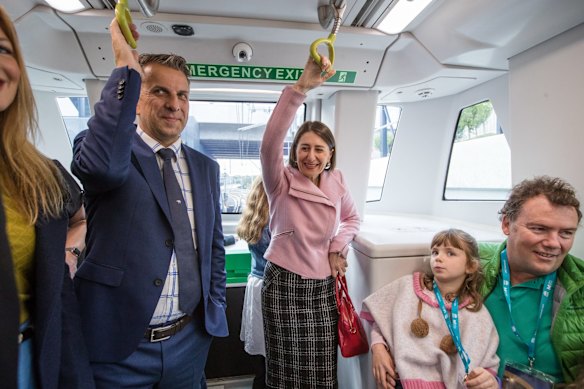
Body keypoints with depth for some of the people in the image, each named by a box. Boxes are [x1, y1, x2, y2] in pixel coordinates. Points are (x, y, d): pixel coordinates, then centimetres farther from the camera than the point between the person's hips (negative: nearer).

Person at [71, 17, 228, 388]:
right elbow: (103, 164, -33)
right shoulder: (103, 150, -7)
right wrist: (126, 66, -25)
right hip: (117, 345, -3)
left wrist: (216, 309, 7)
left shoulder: (206, 167, 5)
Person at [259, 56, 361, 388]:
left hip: (324, 283, 4)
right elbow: (270, 143, -29)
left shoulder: (336, 182, 2)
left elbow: (353, 218, 17)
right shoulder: (282, 181, -10)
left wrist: (338, 248, -1)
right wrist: (301, 88, -37)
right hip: (284, 283, -3)